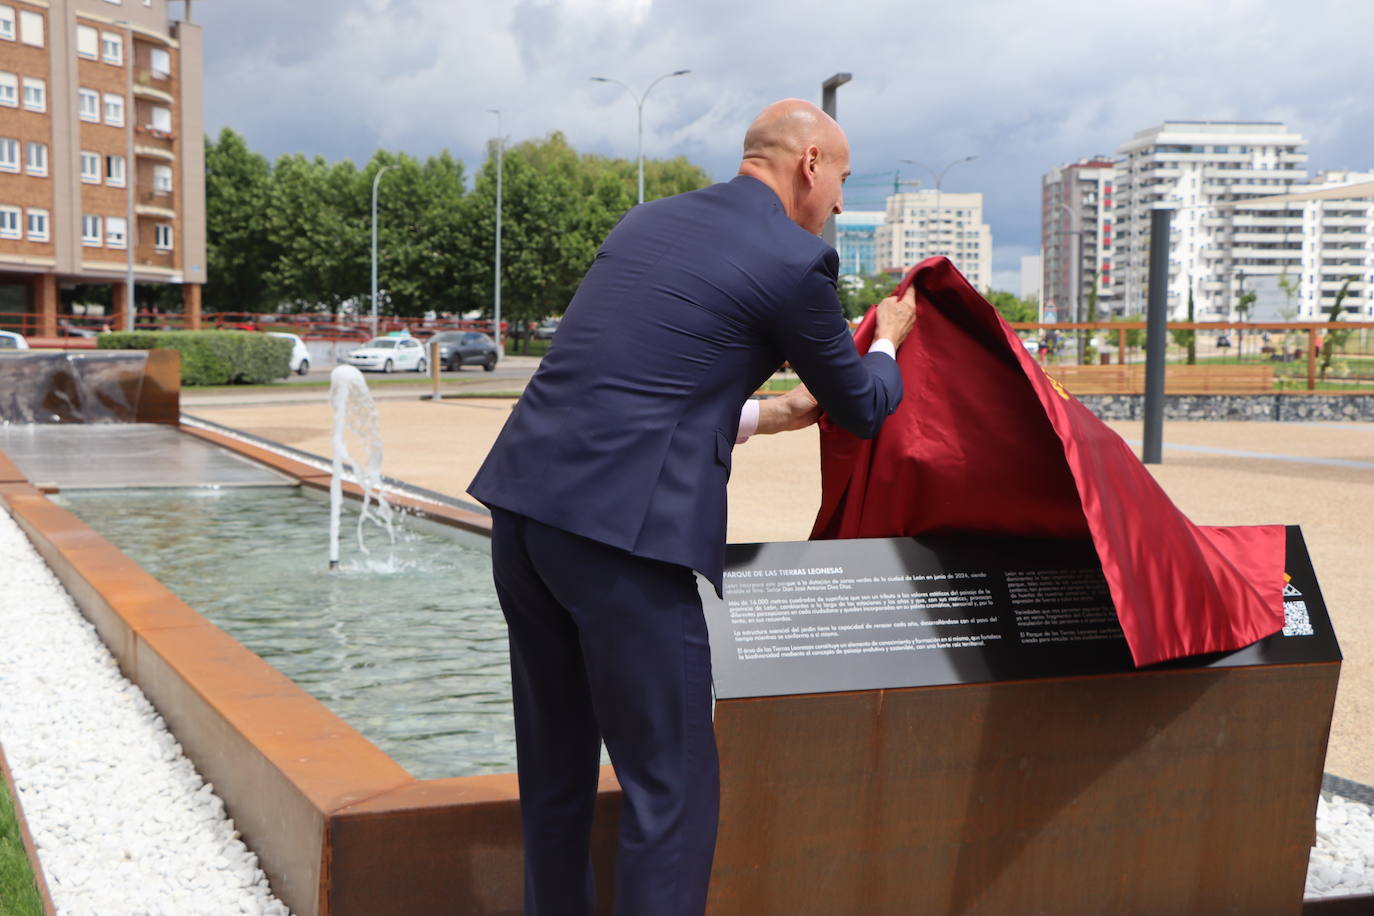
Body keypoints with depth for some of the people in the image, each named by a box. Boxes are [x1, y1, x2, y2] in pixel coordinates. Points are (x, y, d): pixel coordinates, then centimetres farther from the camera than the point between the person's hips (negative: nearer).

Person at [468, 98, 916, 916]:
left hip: (525, 501, 8)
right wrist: (888, 341, 31)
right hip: (623, 530, -8)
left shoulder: (649, 221, 19)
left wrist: (775, 413, 36)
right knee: (672, 787, 4)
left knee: (556, 771, 20)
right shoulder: (795, 260, -3)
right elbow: (862, 407, 11)